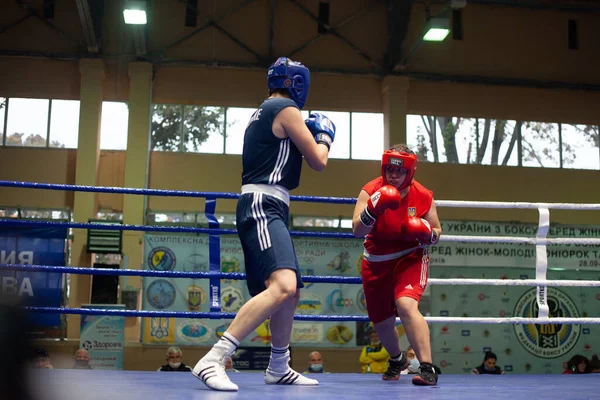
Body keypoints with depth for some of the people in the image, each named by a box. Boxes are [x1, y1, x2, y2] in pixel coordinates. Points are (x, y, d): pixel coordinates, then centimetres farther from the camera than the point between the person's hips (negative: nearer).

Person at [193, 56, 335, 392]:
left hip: (266, 209, 11)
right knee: (282, 286, -27)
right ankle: (212, 360, -31)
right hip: (263, 206, -11)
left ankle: (279, 368, 31)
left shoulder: (263, 112, 22)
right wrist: (325, 135, 17)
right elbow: (318, 162, -3)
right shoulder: (287, 109, -6)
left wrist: (309, 136, 30)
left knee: (291, 291, 18)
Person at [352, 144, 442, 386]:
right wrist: (373, 209, -43)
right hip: (377, 263, 2)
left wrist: (427, 234, -22)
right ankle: (397, 360, 45)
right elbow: (357, 231, -26)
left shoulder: (423, 196, -12)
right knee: (381, 323, 14)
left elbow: (437, 232, 1)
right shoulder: (371, 191, -16)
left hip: (410, 258, -2)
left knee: (406, 305, -30)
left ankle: (427, 369, -27)